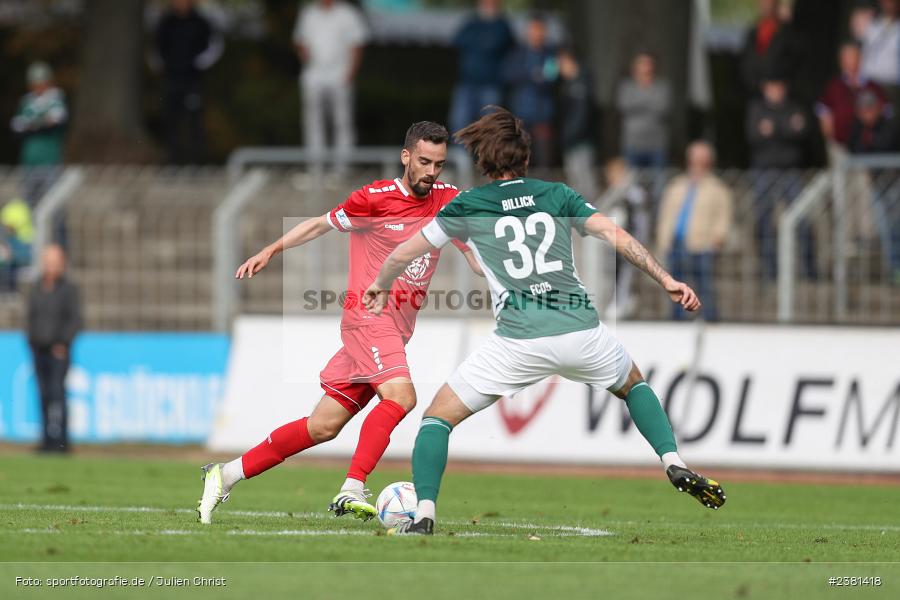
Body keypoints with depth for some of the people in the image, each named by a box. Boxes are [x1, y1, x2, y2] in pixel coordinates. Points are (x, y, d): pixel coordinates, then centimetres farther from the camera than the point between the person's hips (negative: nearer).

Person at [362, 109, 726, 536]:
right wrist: (666, 281, 7)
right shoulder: (557, 195, 16)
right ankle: (674, 464, 14)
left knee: (440, 415, 11)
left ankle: (423, 516, -6)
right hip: (582, 332, 3)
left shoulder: (469, 206, 12)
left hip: (519, 340, -3)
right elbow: (617, 236, 6)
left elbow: (405, 252, 19)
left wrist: (381, 286, 38)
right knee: (633, 384, 33)